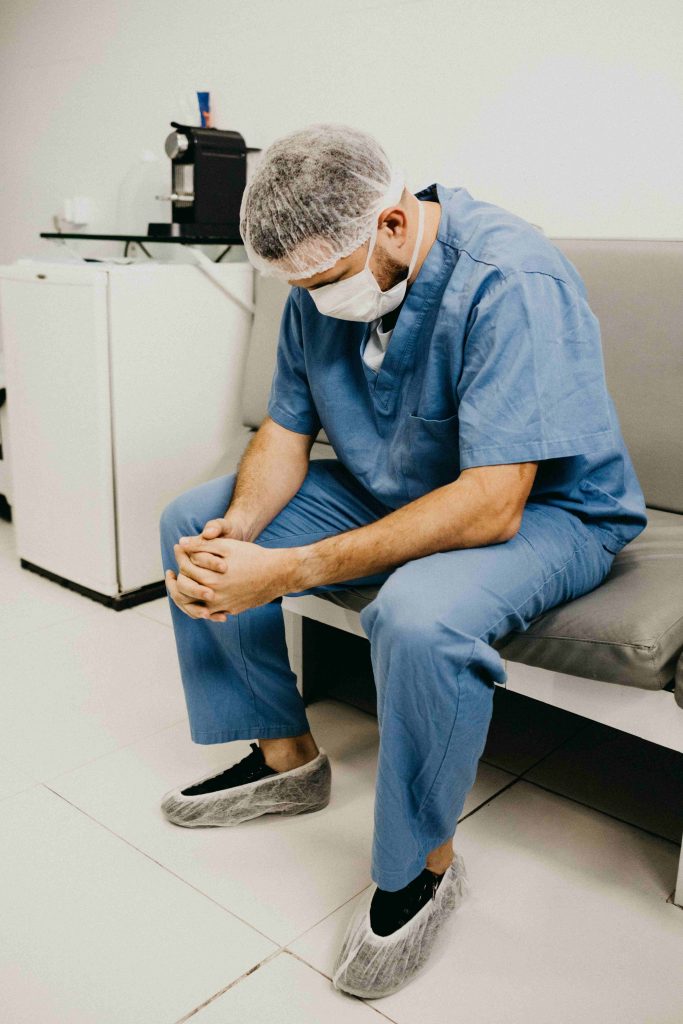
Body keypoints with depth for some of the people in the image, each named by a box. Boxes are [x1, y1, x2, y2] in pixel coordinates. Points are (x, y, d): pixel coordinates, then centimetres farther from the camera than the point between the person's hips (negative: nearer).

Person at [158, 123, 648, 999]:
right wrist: (237, 529, -21)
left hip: (546, 509, -7)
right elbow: (284, 431, 1)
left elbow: (491, 504, -35)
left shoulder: (512, 284, -30)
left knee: (419, 617, -39)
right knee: (191, 524, 2)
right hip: (387, 489, 8)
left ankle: (424, 861, -9)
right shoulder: (324, 282, -6)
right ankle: (284, 757, 13)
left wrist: (293, 570, -38)